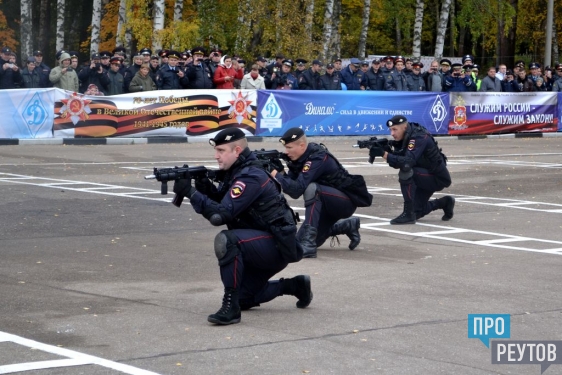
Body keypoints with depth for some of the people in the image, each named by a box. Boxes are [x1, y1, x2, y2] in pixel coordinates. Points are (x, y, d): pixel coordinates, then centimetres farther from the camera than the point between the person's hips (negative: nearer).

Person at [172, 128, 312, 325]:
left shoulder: (251, 177, -22)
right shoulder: (236, 172, 7)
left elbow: (222, 214, -30)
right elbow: (220, 202, 9)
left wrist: (190, 192, -28)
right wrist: (206, 188, -10)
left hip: (277, 245, -10)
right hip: (262, 248, 10)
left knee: (226, 240, -34)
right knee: (243, 299, 19)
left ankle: (231, 307, -28)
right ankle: (295, 286, 30)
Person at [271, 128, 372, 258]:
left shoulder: (318, 159, -27)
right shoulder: (301, 157, -2)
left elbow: (297, 189, -35)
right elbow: (290, 184, -4)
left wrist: (277, 175, -27)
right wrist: (280, 172, -21)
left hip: (347, 201, -9)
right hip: (328, 204, 9)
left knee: (311, 189, -36)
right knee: (300, 242, 7)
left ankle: (309, 245, -37)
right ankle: (348, 226, 24)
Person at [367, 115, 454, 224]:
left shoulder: (419, 137, -26)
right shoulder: (405, 138, 0)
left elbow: (407, 162, -39)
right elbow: (397, 163, -4)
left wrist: (383, 154, -41)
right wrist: (386, 150, -22)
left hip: (438, 178, -9)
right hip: (426, 177, 9)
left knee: (405, 172, -31)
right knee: (416, 212, 10)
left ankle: (408, 214, -24)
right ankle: (444, 203, 30)